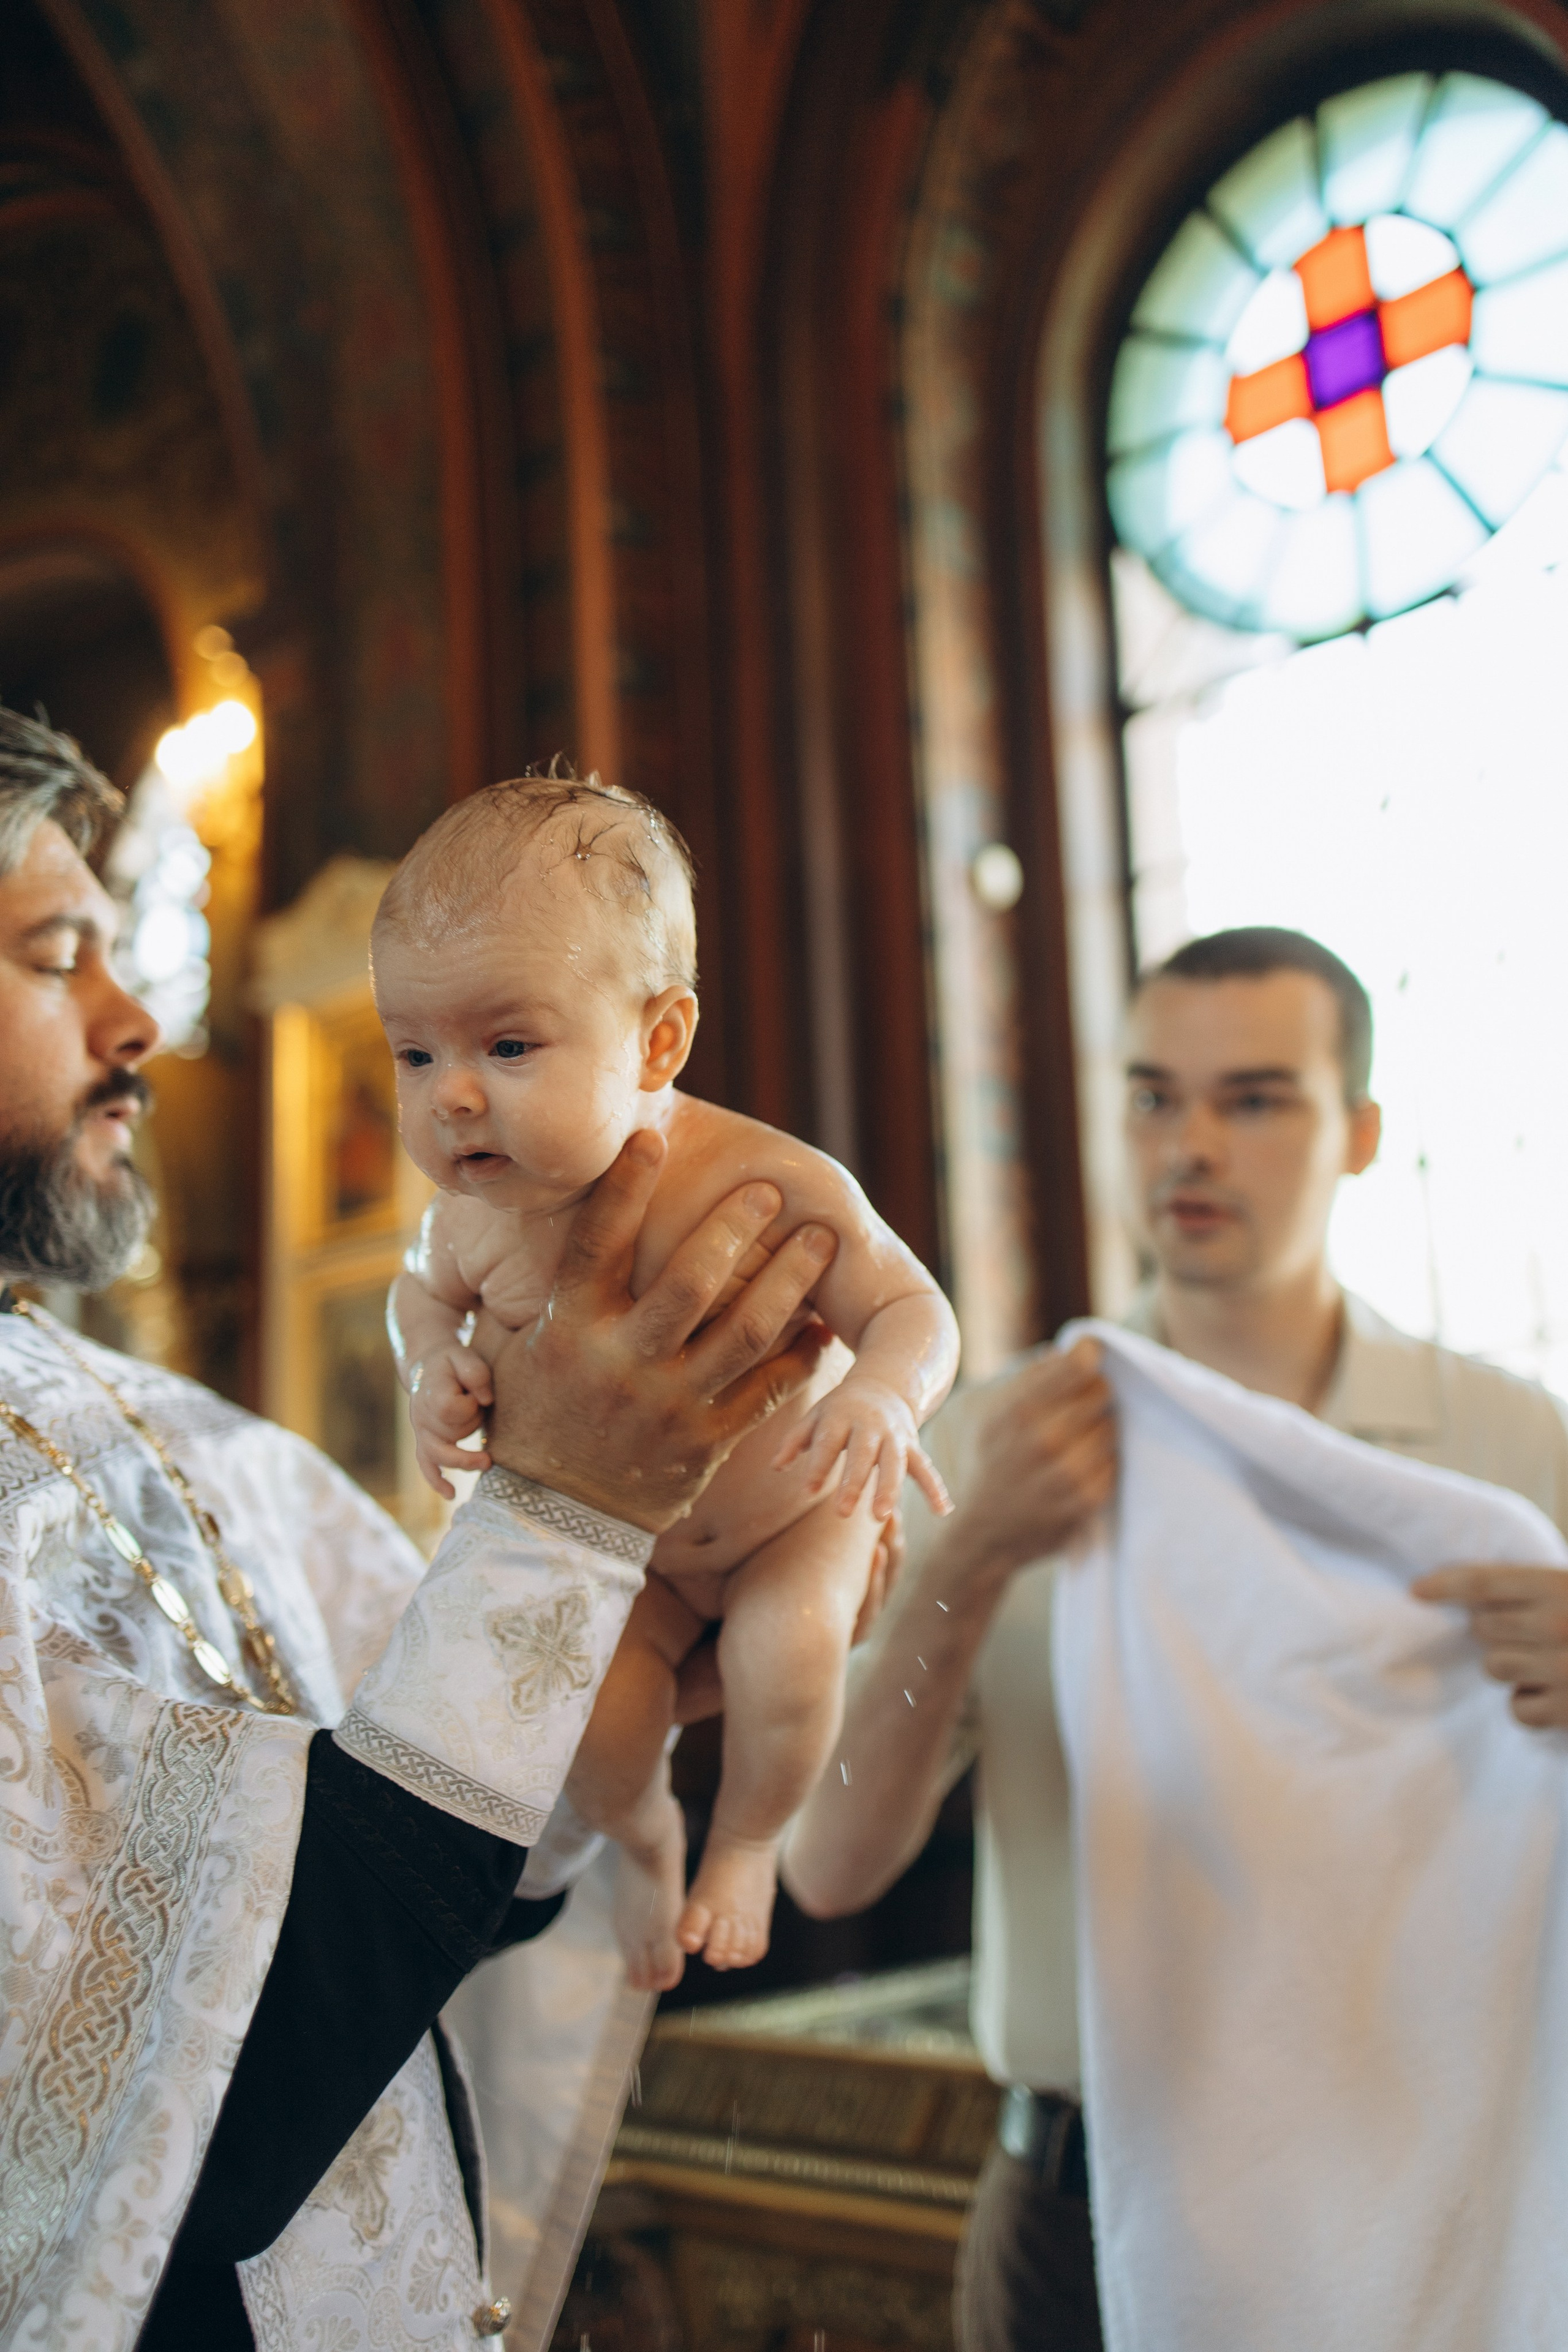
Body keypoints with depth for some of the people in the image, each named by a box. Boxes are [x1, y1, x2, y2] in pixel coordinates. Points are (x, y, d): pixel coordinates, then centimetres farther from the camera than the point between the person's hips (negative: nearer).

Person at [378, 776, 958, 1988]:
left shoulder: (775, 1187, -35)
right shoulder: (476, 1212, -22)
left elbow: (914, 1311, -24)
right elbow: (423, 1291, 2)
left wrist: (881, 1396, -47)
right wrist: (435, 1369, -21)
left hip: (792, 1510, -2)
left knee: (793, 1663, -23)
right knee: (593, 1717, -12)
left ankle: (747, 1841, 15)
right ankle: (645, 1837, 29)